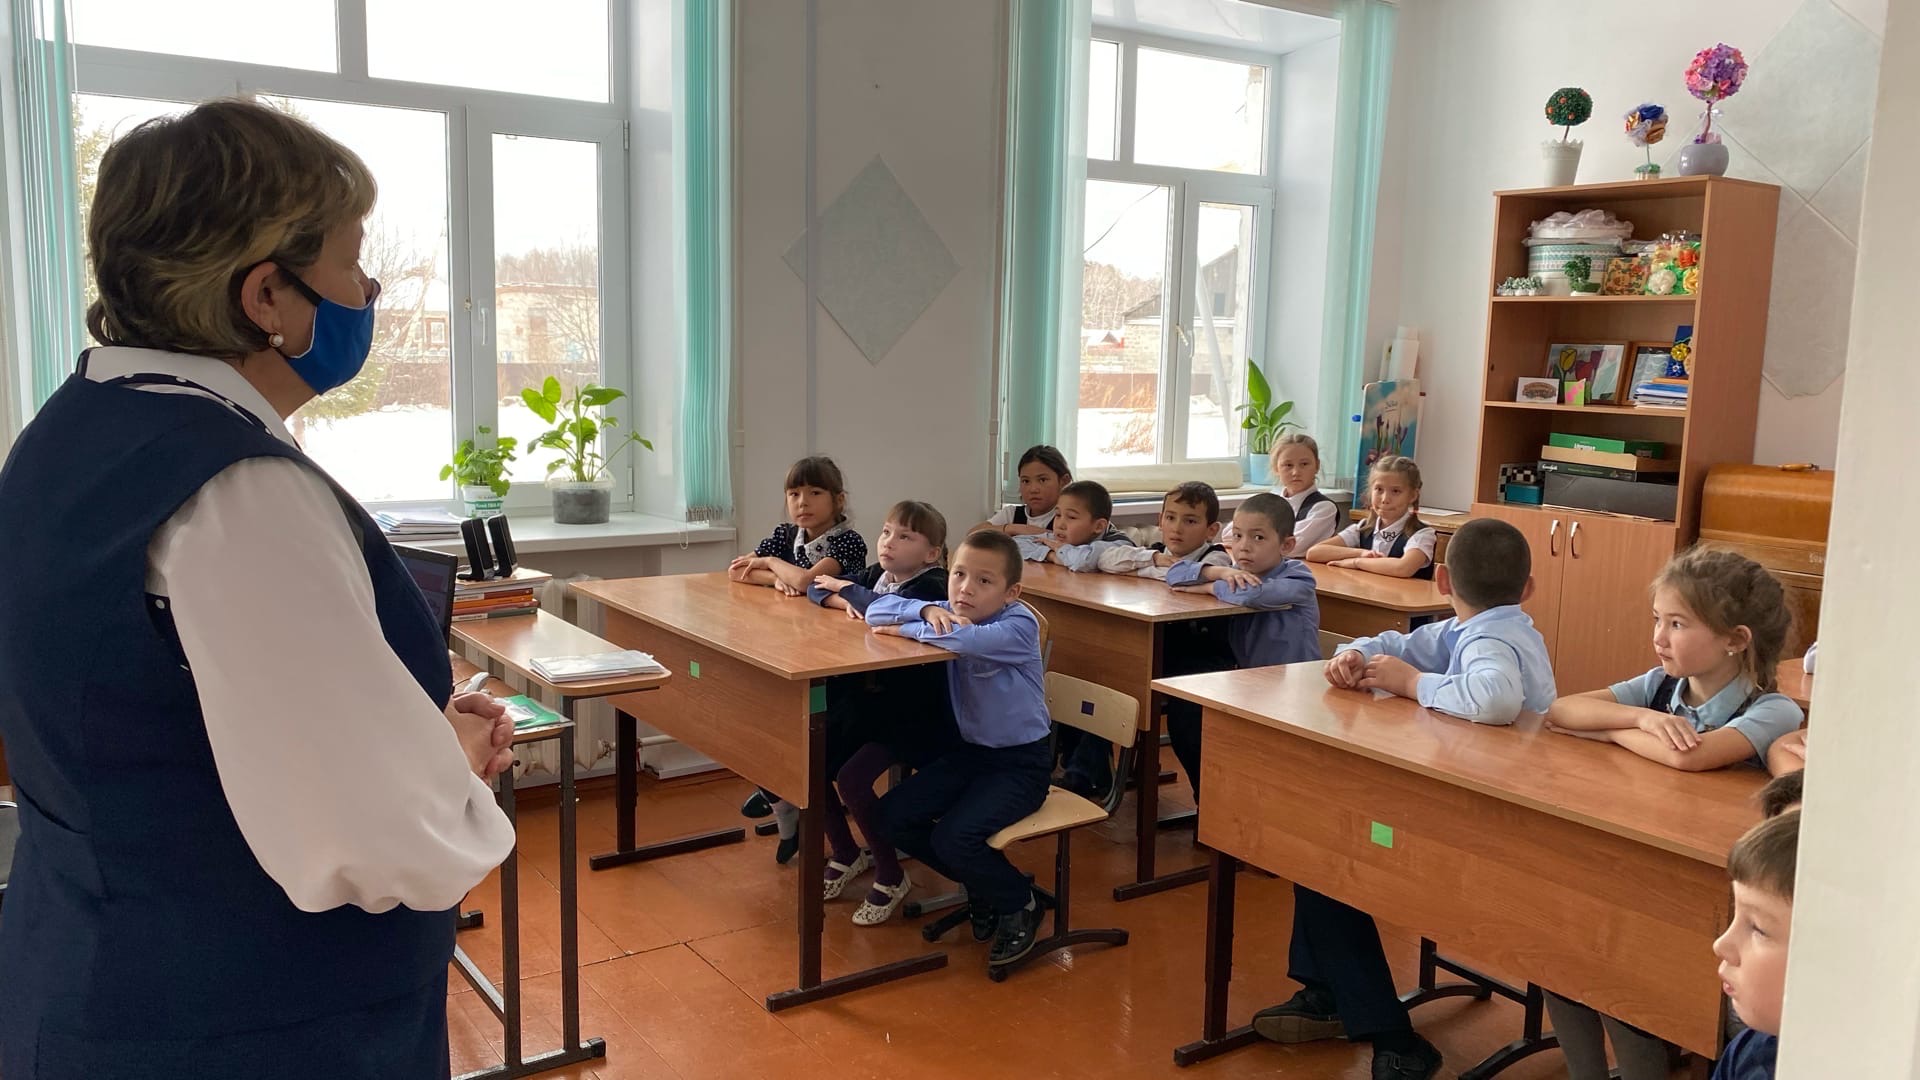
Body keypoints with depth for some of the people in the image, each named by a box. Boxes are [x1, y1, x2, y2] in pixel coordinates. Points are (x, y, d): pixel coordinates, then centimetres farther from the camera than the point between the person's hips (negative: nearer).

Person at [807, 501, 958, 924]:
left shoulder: (931, 587, -15)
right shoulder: (876, 575, 8)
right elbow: (817, 588, 10)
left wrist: (848, 590, -15)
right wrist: (846, 602, -12)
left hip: (911, 714, -8)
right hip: (865, 699, 8)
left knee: (852, 778, -22)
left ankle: (890, 878, 0)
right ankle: (845, 854, 24)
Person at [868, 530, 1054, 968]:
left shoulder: (1018, 626, -22)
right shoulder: (950, 612, -2)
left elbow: (965, 639, -42)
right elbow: (877, 611, -3)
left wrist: (907, 629, -26)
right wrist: (926, 610, -22)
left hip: (1021, 762, -8)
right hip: (971, 751, 8)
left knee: (953, 838, -24)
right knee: (894, 816, -2)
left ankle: (1019, 903, 6)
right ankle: (984, 887, 17)